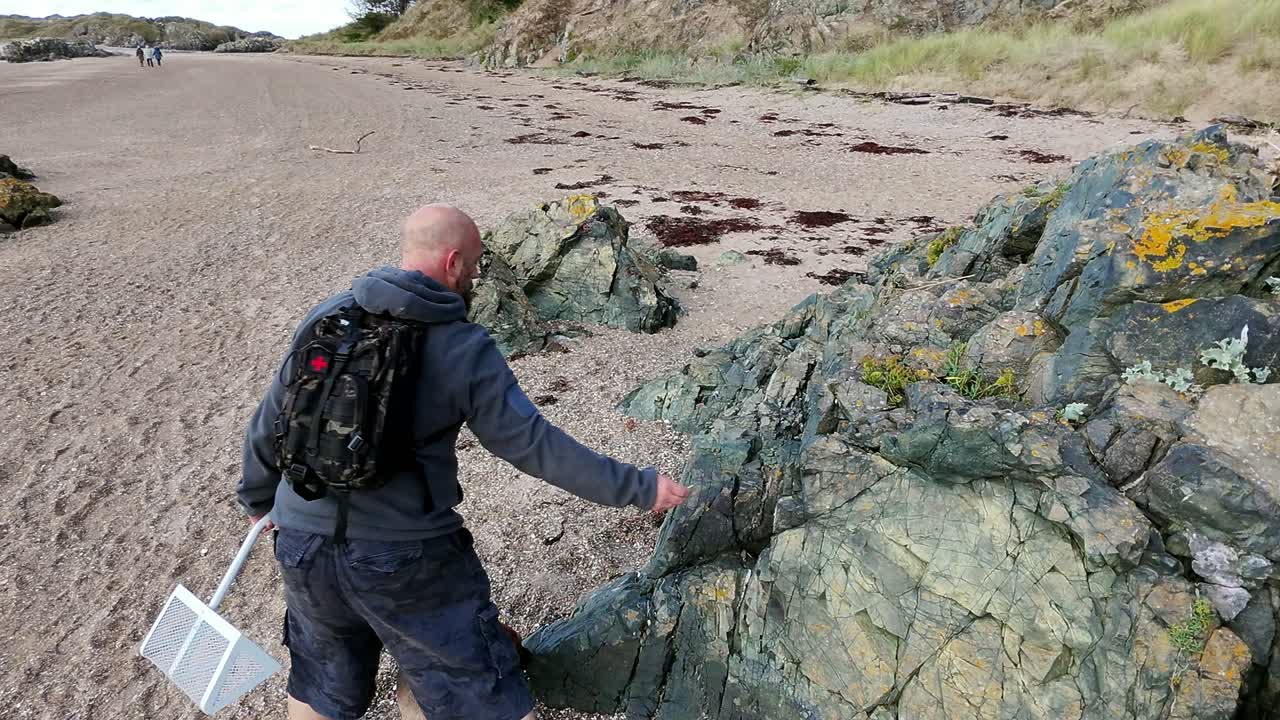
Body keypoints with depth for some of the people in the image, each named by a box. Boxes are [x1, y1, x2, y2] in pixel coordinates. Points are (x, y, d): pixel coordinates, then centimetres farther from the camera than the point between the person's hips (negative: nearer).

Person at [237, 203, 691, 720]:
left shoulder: (326, 317, 1)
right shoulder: (465, 349, -13)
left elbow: (269, 422, 9)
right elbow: (533, 444, -14)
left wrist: (258, 497, 26)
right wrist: (638, 487, -6)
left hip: (303, 543, 5)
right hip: (406, 560, -5)